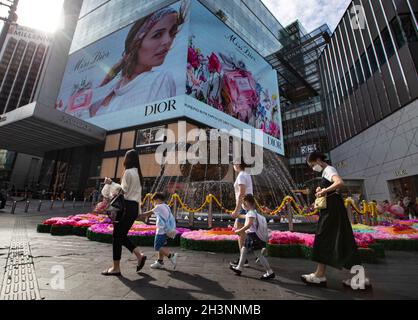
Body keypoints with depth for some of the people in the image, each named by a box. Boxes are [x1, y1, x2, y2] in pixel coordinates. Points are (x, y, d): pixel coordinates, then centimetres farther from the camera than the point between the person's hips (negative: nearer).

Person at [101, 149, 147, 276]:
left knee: (117, 236, 1)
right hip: (134, 207, 9)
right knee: (121, 235, 16)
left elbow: (124, 189, -11)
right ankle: (139, 255, 12)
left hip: (128, 206, -9)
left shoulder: (128, 171, -11)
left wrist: (111, 183, -1)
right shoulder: (137, 173, 16)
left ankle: (116, 268, 10)